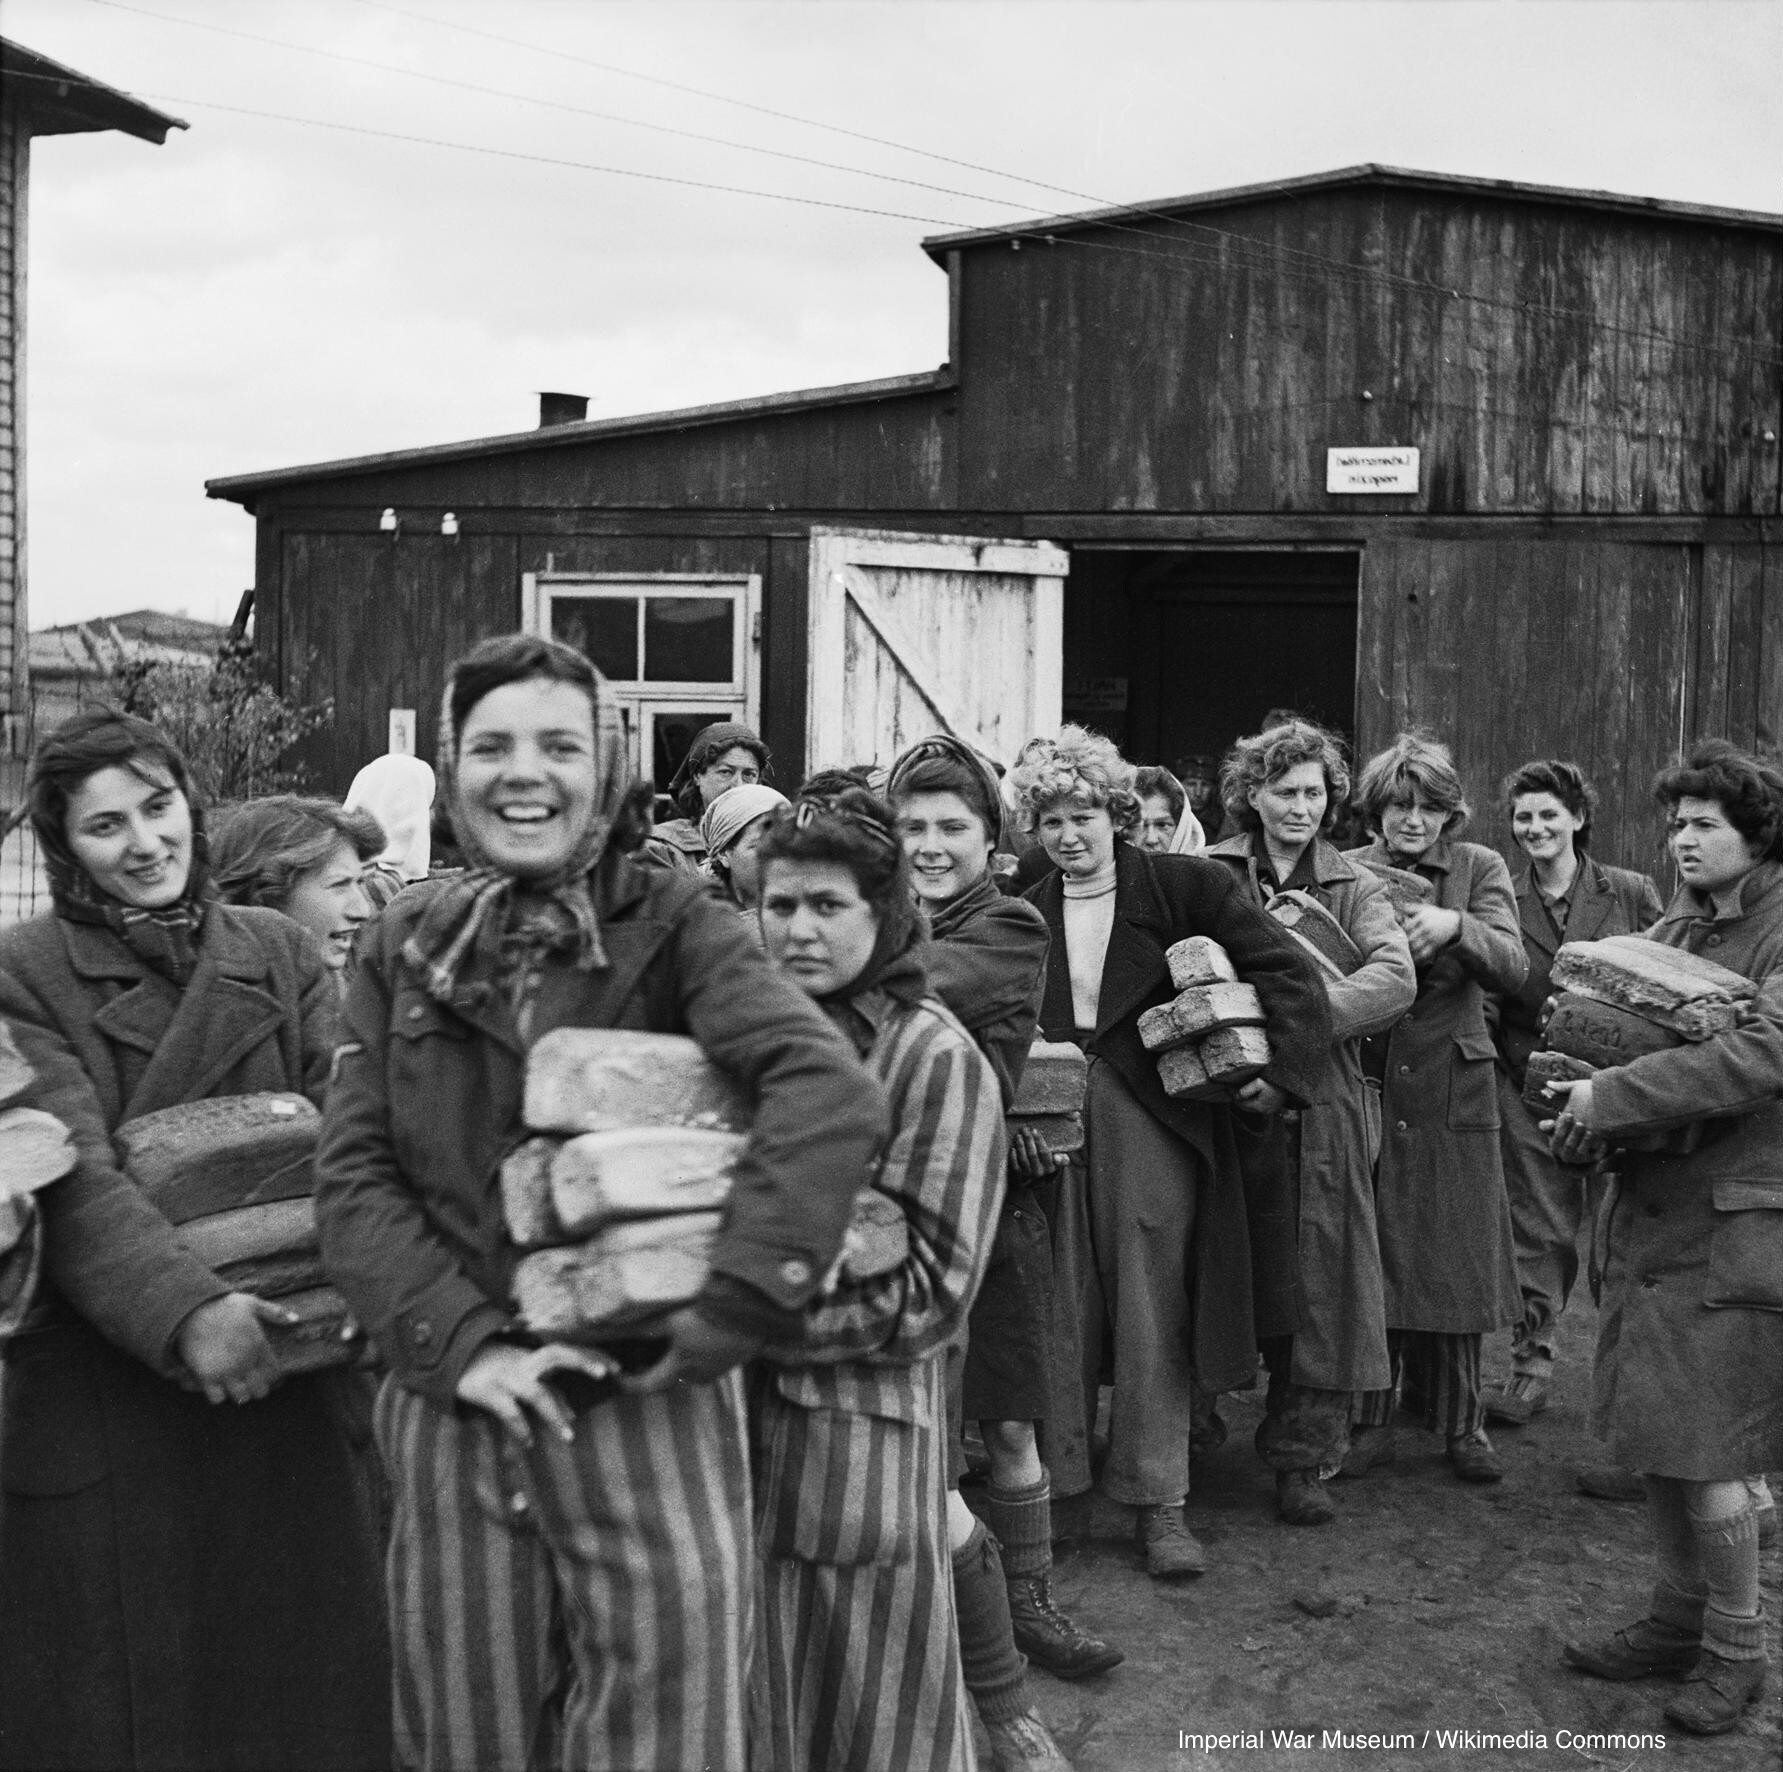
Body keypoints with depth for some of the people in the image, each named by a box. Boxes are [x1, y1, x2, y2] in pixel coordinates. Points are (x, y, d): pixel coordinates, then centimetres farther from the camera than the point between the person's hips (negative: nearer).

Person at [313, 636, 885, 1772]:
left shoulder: (672, 925, -5)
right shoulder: (405, 946, 6)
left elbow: (832, 1096, -19)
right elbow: (354, 1177, 1)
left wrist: (722, 1316, -23)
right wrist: (465, 1344, -13)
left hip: (647, 1405, -3)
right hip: (452, 1411, 3)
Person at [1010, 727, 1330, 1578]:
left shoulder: (1184, 886, -1)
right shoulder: (1025, 913, 9)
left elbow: (1285, 969, -4)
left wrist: (1279, 1066, -14)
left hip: (1156, 1121, -2)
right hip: (1053, 1126, 3)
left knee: (1154, 1309, 1)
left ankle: (1158, 1503, 11)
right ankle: (1050, 1483, 17)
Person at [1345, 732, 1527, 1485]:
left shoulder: (1480, 869, 2)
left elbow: (1512, 967, -13)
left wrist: (1455, 925, -30)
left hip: (1450, 1092, 0)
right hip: (1363, 1084, 0)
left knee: (1453, 1256, 5)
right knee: (1367, 1257, 3)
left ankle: (1459, 1422, 18)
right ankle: (1369, 1419, 14)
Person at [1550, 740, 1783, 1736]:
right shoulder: (1672, 928, 12)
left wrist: (1613, 1098, -23)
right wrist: (1575, 1063, -9)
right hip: (1649, 1205, 7)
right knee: (1648, 1434, 12)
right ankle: (1680, 1618, 27)